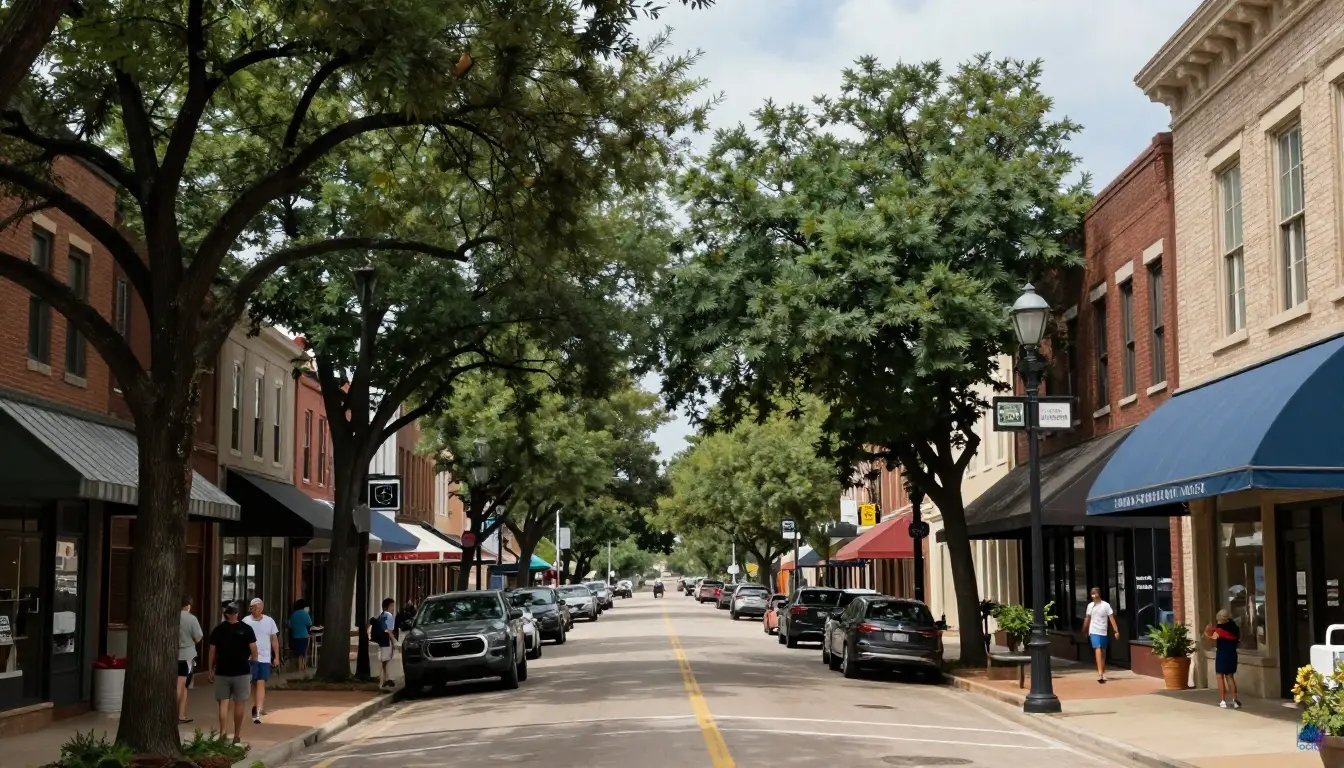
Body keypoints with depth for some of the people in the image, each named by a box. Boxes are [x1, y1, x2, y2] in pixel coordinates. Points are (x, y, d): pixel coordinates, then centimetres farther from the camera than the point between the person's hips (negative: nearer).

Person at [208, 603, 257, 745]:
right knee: (239, 703, 6)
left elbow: (212, 652, 3)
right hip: (241, 671, -1)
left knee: (223, 703, 4)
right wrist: (252, 660, 15)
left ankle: (223, 732, -7)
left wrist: (211, 670, 11)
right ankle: (237, 735, 10)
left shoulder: (217, 630, 2)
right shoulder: (246, 629, -3)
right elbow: (253, 650, -4)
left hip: (222, 672, 1)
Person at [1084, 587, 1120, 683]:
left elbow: (1111, 618, -8)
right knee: (1098, 650, -16)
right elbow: (1088, 619, 15)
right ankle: (1100, 673, -25)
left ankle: (1103, 673, 22)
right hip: (1094, 632, 0)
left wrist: (1116, 631, -14)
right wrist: (1086, 631, 21)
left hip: (1103, 632, 0)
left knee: (1103, 652, 11)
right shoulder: (1090, 606, 4)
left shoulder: (1106, 605, -5)